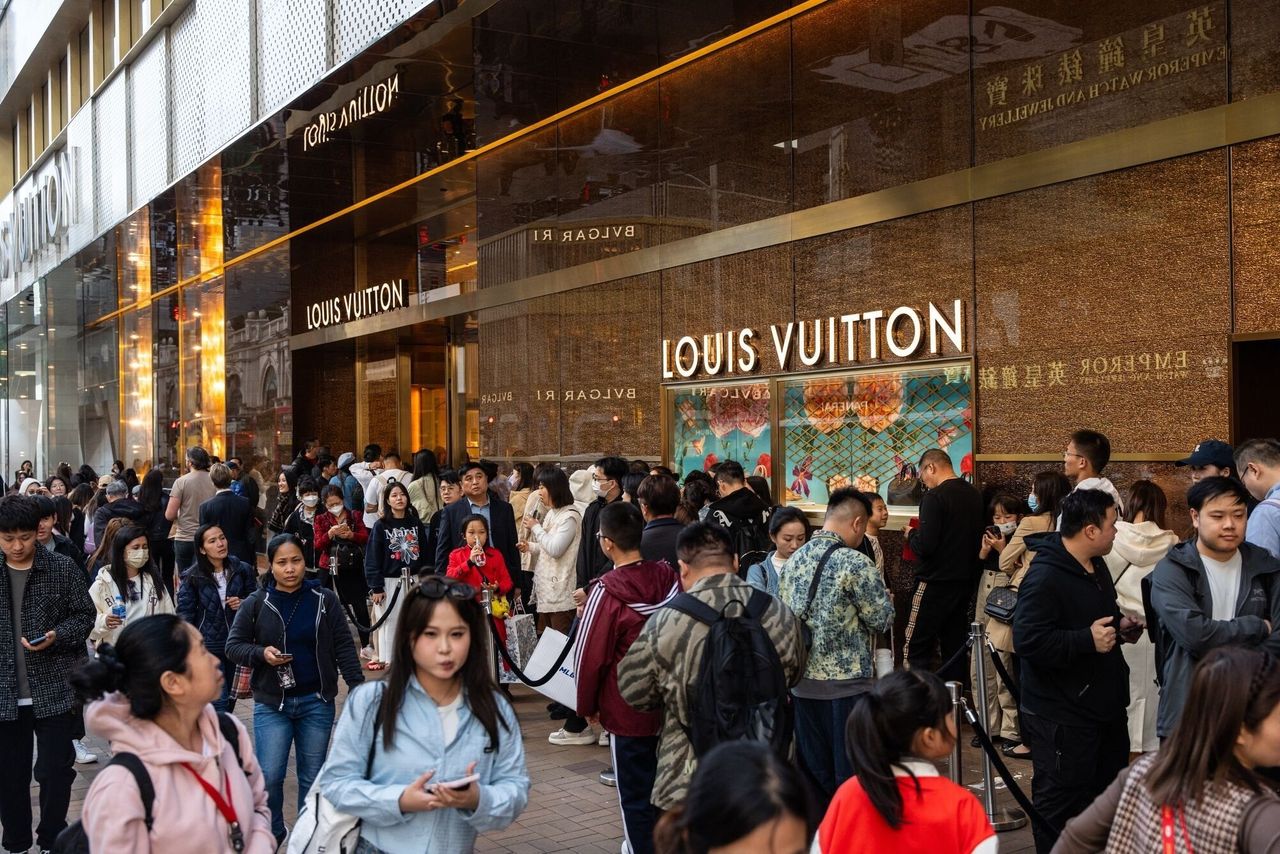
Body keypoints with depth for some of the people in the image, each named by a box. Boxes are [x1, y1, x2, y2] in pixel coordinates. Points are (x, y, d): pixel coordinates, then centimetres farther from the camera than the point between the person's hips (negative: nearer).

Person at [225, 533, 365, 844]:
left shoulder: (325, 600, -1)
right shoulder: (256, 603, -2)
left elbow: (344, 648, -1)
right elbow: (233, 646, 1)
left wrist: (359, 687, -8)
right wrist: (261, 653, -18)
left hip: (317, 702, 1)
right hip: (271, 704, -1)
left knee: (313, 776, 10)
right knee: (269, 776, -3)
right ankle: (271, 835, 19)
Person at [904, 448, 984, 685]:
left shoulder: (935, 497, -17)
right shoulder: (975, 495, 7)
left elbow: (925, 546, -22)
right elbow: (979, 537, 16)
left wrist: (911, 535, -2)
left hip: (935, 583, -8)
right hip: (965, 581, 8)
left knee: (917, 648, -1)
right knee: (955, 646, 15)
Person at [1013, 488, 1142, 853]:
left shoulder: (1096, 566, 10)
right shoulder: (1044, 578, -22)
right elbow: (1028, 641, -29)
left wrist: (1119, 624, 7)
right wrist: (1088, 640, -28)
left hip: (1105, 707, 10)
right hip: (1062, 717, -10)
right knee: (1061, 802, 1)